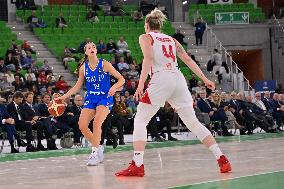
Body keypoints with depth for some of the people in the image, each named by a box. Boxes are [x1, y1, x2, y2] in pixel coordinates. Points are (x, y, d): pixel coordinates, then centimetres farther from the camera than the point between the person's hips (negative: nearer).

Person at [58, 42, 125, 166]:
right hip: (90, 99, 5)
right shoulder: (83, 68, 3)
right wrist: (63, 97, 5)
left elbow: (121, 79, -6)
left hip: (105, 98, -4)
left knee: (97, 123, -26)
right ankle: (97, 148, 12)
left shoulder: (104, 65, -7)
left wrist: (114, 87, -26)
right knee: (82, 125, -9)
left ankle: (95, 152, -16)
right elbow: (77, 87, 12)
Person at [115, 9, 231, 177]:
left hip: (161, 79, -5)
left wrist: (141, 84, -14)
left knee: (140, 121, 3)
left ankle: (137, 165, -9)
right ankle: (222, 159, 0)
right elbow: (188, 60, 19)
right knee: (193, 122, 9)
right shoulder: (171, 40, 25)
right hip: (178, 79, 5)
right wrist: (204, 78, 20)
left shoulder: (146, 37, 10)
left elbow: (149, 58, -7)